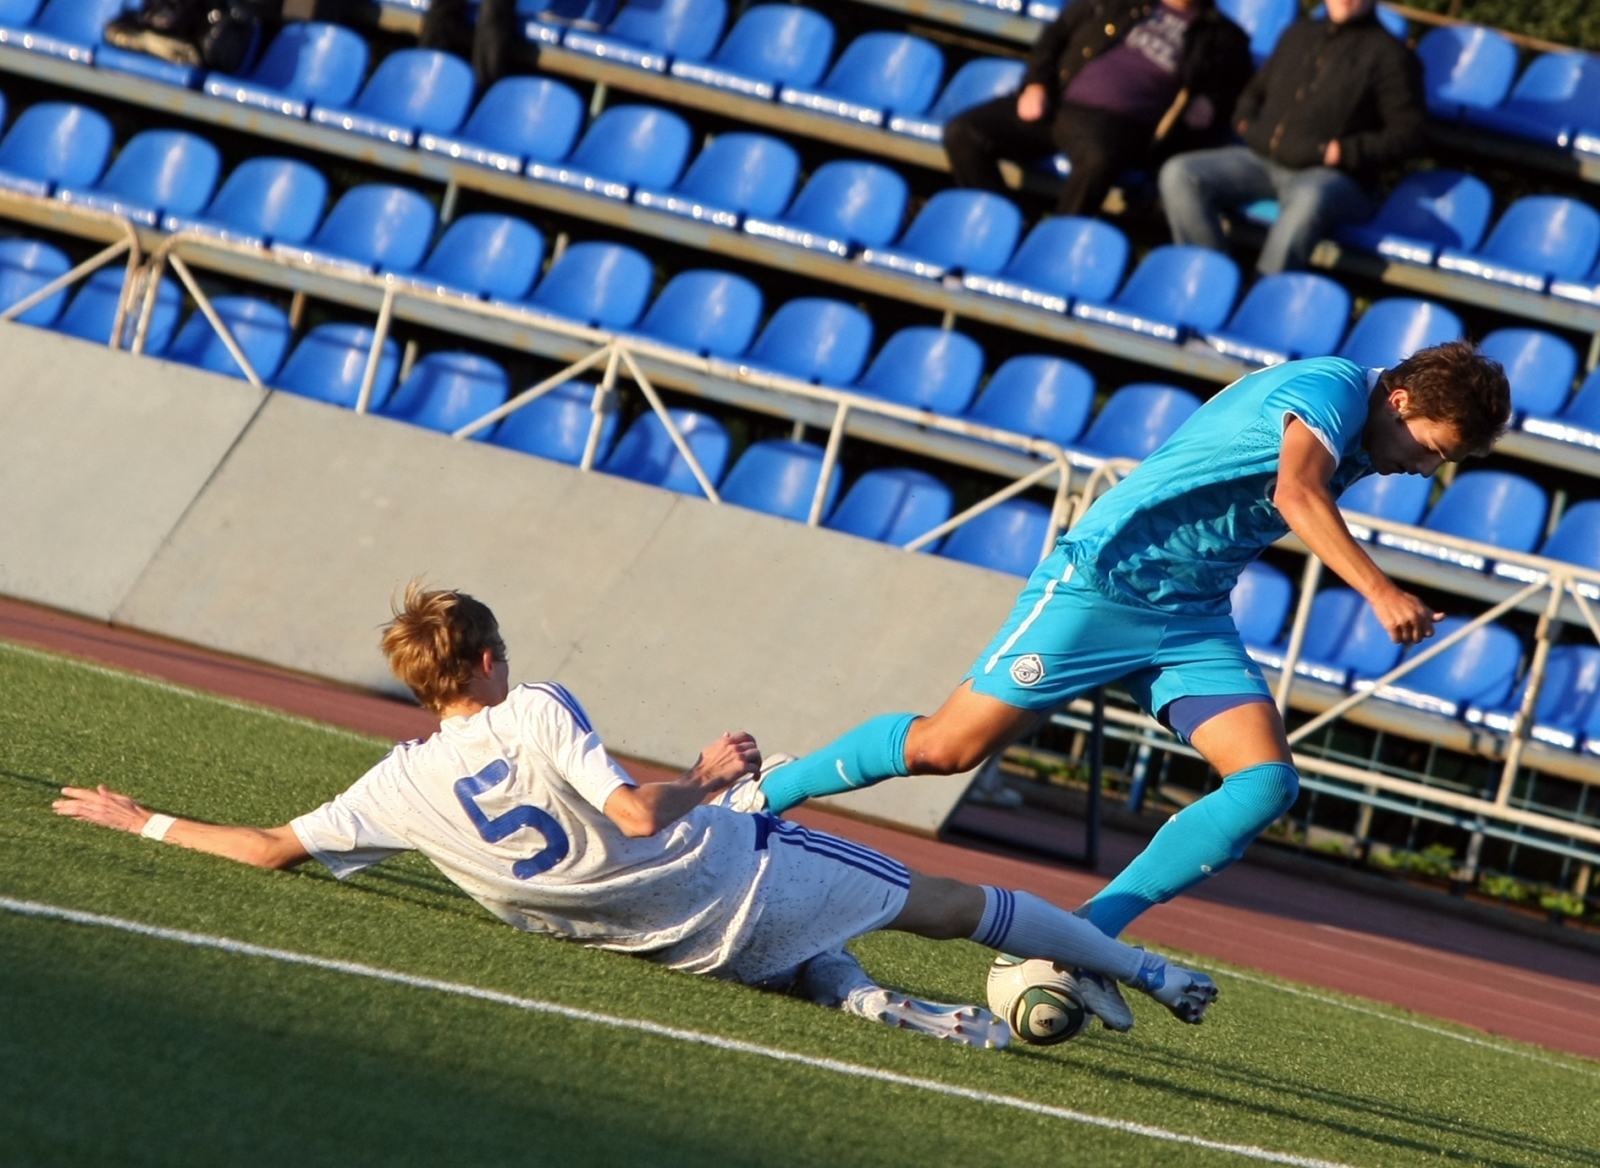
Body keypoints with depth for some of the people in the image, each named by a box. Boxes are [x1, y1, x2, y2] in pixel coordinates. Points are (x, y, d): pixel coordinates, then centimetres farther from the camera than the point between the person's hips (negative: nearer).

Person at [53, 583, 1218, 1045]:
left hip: (697, 943, 4)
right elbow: (638, 811, -25)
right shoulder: (540, 713, -17)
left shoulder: (403, 786, -6)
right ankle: (1146, 969, 18)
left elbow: (273, 846, -2)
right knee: (940, 898, 11)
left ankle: (865, 998, 5)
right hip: (734, 877, -4)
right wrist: (711, 774, -7)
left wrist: (143, 820, 10)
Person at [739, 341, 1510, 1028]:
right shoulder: (1329, 388, -18)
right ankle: (765, 794, 16)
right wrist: (1380, 593, -45)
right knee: (947, 748, -8)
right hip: (1103, 582, -9)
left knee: (1267, 784, -12)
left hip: (1192, 619, 9)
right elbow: (1297, 495, -37)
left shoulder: (1357, 445, 10)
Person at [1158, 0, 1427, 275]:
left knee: (1308, 198, -43)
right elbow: (1255, 90, 35)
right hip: (1262, 159, 6)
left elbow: (1411, 134, -3)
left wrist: (1341, 152, -12)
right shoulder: (1299, 34, 23)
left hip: (1330, 174, -6)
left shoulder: (1389, 54, 5)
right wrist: (1244, 123, 12)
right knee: (1179, 175, -18)